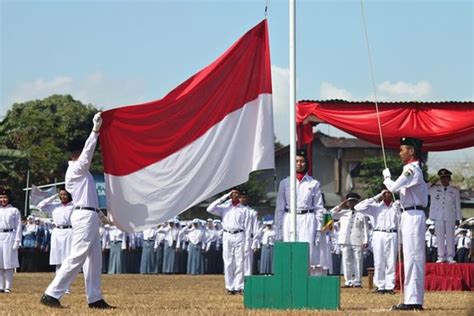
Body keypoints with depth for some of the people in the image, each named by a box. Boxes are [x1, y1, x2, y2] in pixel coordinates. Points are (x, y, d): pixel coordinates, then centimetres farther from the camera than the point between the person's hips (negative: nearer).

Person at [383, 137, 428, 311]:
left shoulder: (411, 169, -14)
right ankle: (414, 299, 13)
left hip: (413, 216, -10)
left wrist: (386, 176, -3)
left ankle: (413, 300, -15)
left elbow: (393, 187, -20)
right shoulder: (414, 169, 17)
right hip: (411, 215, 10)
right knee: (413, 258, 10)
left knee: (412, 257, -12)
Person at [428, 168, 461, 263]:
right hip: (438, 217, 1)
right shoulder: (434, 189, 8)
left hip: (450, 217, -1)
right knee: (440, 237, 2)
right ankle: (441, 256, 7)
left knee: (450, 237, -1)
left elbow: (457, 205, 8)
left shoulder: (455, 191, 7)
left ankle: (450, 257, 3)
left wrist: (458, 218, 4)